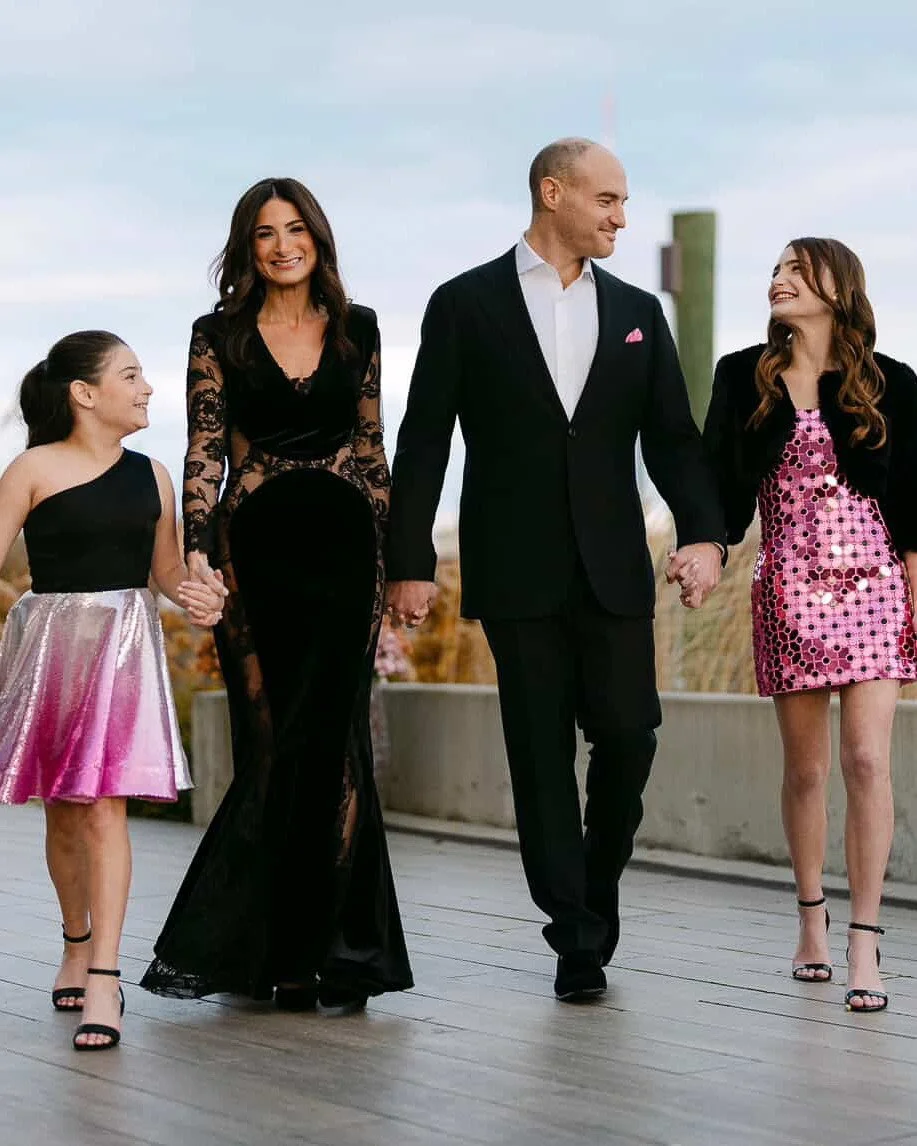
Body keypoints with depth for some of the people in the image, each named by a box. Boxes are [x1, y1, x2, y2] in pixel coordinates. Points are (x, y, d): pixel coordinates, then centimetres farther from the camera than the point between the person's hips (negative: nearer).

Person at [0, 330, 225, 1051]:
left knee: (104, 805, -9)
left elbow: (166, 571, 17)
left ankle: (104, 976, -10)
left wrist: (196, 597, -3)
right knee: (62, 808, 10)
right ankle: (76, 944, 31)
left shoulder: (150, 476, 9)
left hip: (125, 646, 1)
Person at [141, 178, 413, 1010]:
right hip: (256, 548, -1)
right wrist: (196, 551, -15)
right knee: (269, 744, 1)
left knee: (333, 740, -2)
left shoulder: (357, 329, 9)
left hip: (342, 544, 1)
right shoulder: (219, 337, 4)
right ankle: (264, 949, 12)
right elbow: (204, 452, -1)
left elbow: (371, 445, 12)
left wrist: (395, 556, 8)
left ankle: (329, 952, 5)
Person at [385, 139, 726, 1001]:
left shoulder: (637, 313, 12)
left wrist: (702, 533, -10)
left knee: (628, 737, -1)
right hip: (518, 572, -3)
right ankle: (577, 934, 8)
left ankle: (597, 891, 23)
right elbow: (423, 441, 1)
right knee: (542, 752, 0)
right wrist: (409, 564, -4)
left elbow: (671, 436, 7)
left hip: (613, 571, 3)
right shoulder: (466, 305, 2)